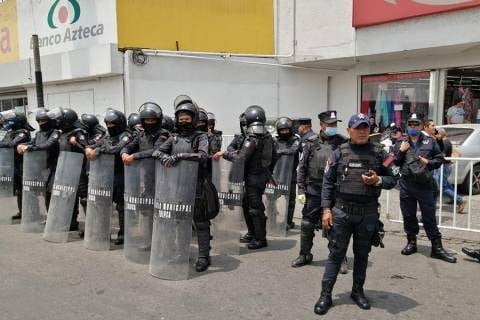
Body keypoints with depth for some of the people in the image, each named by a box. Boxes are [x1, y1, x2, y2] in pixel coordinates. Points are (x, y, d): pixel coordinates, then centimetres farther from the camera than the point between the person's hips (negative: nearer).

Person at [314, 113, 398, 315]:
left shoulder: (378, 152, 3)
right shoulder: (339, 153, 0)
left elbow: (392, 179, 7)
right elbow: (328, 183, 0)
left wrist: (378, 180, -14)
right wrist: (326, 209, -6)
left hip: (368, 213, 1)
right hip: (341, 210, -1)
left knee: (362, 254, 14)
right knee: (336, 253, 3)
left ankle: (358, 291, 29)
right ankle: (325, 294, 11)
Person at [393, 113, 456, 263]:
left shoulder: (430, 141, 6)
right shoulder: (401, 143, 10)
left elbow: (440, 159, 9)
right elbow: (394, 162, 10)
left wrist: (428, 162, -9)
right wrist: (401, 151, -5)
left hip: (425, 185, -2)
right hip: (406, 185, 2)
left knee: (429, 217, 1)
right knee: (408, 216, 11)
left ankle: (437, 248, 9)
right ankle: (411, 242, 27)